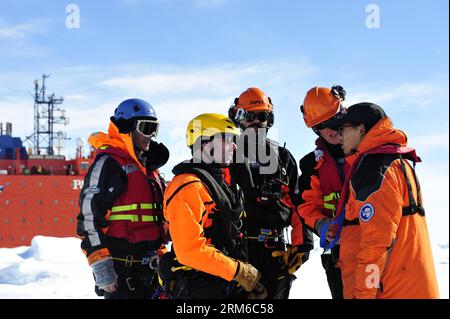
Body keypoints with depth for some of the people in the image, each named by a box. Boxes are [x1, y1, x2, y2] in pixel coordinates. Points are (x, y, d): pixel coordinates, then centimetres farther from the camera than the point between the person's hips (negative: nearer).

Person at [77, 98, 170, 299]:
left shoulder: (148, 166, 19)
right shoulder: (108, 163, -10)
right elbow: (90, 216, -17)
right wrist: (100, 264, -21)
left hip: (149, 266, 9)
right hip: (121, 267, -9)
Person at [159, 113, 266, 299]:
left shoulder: (219, 181, 17)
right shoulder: (188, 187, -16)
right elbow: (190, 250, -24)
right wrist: (239, 271, -18)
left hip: (228, 284, 9)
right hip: (200, 289, -9)